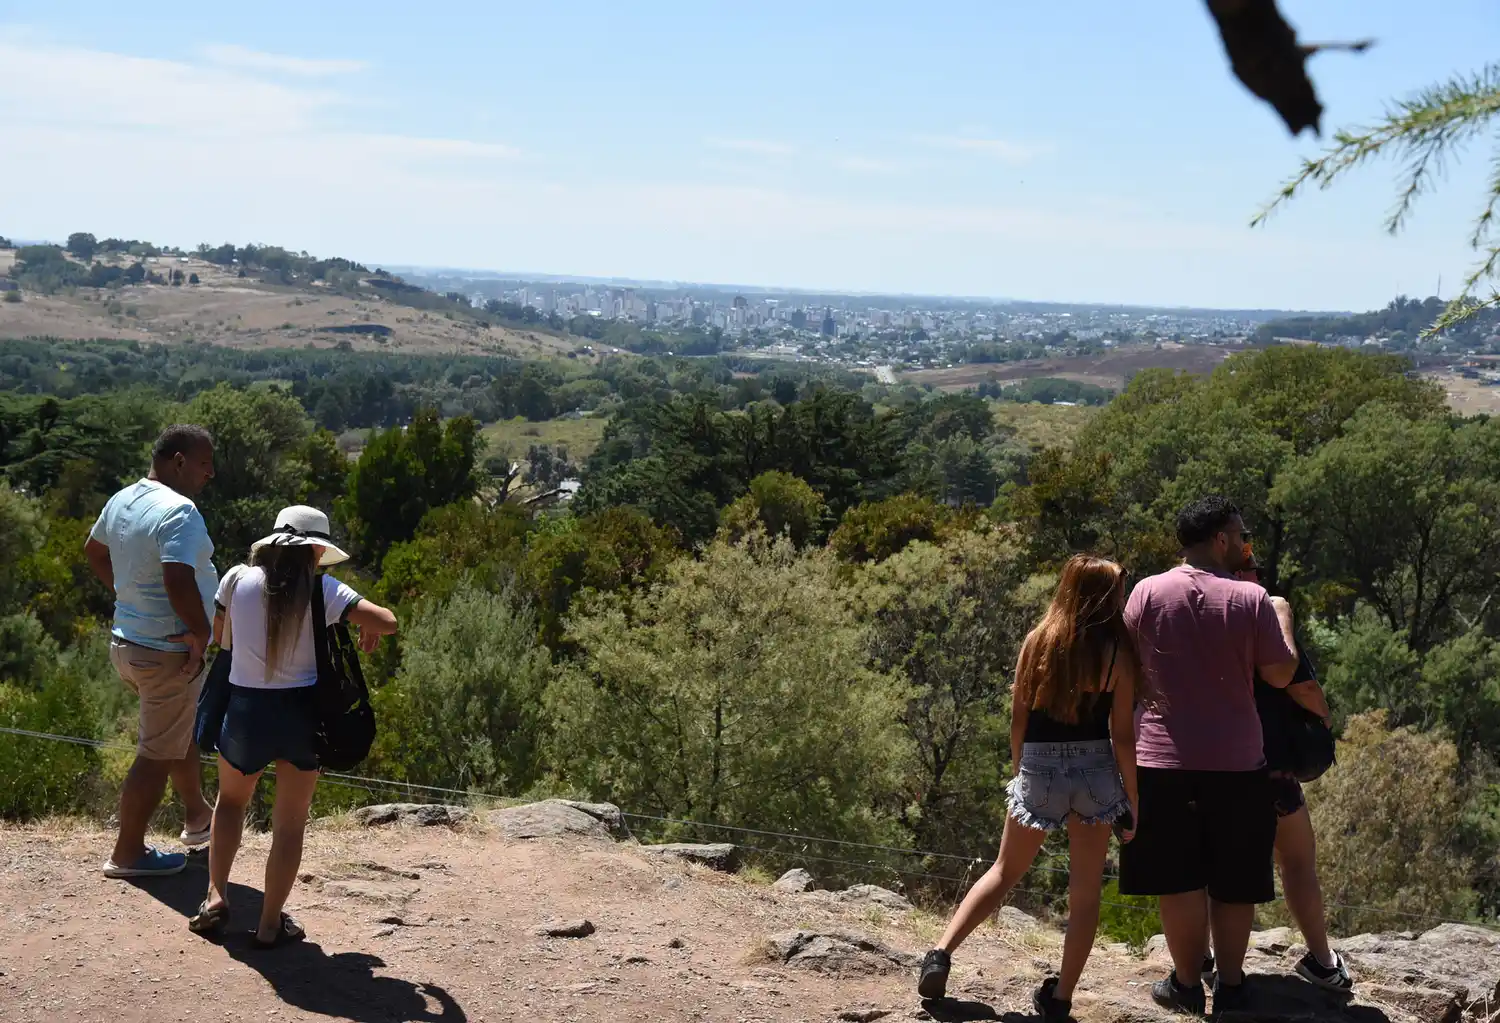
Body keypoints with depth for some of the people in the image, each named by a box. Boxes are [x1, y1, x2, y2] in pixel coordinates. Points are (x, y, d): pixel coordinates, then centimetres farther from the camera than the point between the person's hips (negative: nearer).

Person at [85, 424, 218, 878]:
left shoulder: (121, 501, 5)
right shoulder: (178, 511, -24)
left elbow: (93, 552, 22)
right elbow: (179, 581, -35)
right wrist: (202, 633, -21)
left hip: (127, 640, 10)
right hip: (168, 652, -10)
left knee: (181, 732, 27)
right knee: (158, 753, 3)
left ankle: (197, 816, 43)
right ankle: (127, 854, 11)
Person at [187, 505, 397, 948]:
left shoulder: (238, 581, -3)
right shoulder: (322, 591, -9)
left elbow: (217, 635, 11)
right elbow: (386, 621, -17)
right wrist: (369, 630, 5)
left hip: (244, 712, 2)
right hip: (301, 714, -2)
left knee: (231, 799, 28)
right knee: (290, 823, 13)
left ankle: (216, 895, 15)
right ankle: (270, 923, 14)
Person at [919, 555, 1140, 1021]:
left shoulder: (1038, 641, -1)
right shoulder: (1117, 653, -8)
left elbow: (1019, 720, 2)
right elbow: (1122, 736, -8)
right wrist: (1135, 800, 0)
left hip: (1039, 771, 2)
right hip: (1094, 773, -2)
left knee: (1005, 871, 18)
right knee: (1084, 891, 8)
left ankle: (942, 953, 6)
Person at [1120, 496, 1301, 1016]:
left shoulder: (1148, 592, -5)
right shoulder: (1252, 598, -8)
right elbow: (1280, 674, -1)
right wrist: (1283, 617, 13)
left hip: (1164, 759, 0)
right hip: (1236, 761, 0)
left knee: (1178, 878, 8)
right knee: (1233, 881, 12)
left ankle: (1187, 985, 16)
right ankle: (1230, 985, 20)